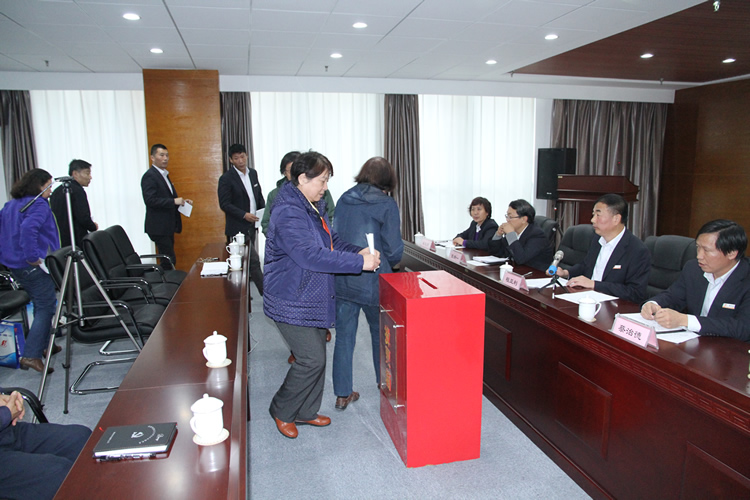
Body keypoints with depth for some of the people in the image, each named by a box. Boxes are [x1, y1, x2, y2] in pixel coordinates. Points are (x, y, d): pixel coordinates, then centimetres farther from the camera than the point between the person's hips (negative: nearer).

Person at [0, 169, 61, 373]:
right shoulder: (39, 205, -14)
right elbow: (28, 228, -30)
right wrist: (33, 257, -24)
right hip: (34, 266, -9)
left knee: (41, 305, 21)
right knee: (46, 307, -4)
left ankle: (43, 345, 31)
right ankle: (31, 355, -9)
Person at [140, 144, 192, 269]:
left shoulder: (164, 174, 18)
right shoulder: (149, 176, -12)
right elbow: (150, 200, -23)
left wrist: (181, 201, 9)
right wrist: (174, 201, -23)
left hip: (167, 226, 10)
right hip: (159, 227, -10)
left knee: (168, 261, 13)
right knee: (169, 261, -12)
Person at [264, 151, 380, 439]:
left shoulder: (314, 207, 10)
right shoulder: (288, 213, -23)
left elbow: (332, 241, 18)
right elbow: (311, 255, -31)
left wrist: (358, 252, -2)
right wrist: (359, 262, -29)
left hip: (314, 299, 10)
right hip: (292, 302, -10)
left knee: (316, 356, 15)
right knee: (311, 359, -7)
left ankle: (306, 412, 32)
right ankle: (281, 412, 17)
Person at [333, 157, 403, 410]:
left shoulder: (344, 200, 5)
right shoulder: (386, 204, -10)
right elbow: (393, 249, -11)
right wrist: (389, 263, 10)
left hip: (343, 280, 4)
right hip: (373, 282, -3)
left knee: (344, 336, 11)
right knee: (381, 334, 16)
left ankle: (343, 394, 19)